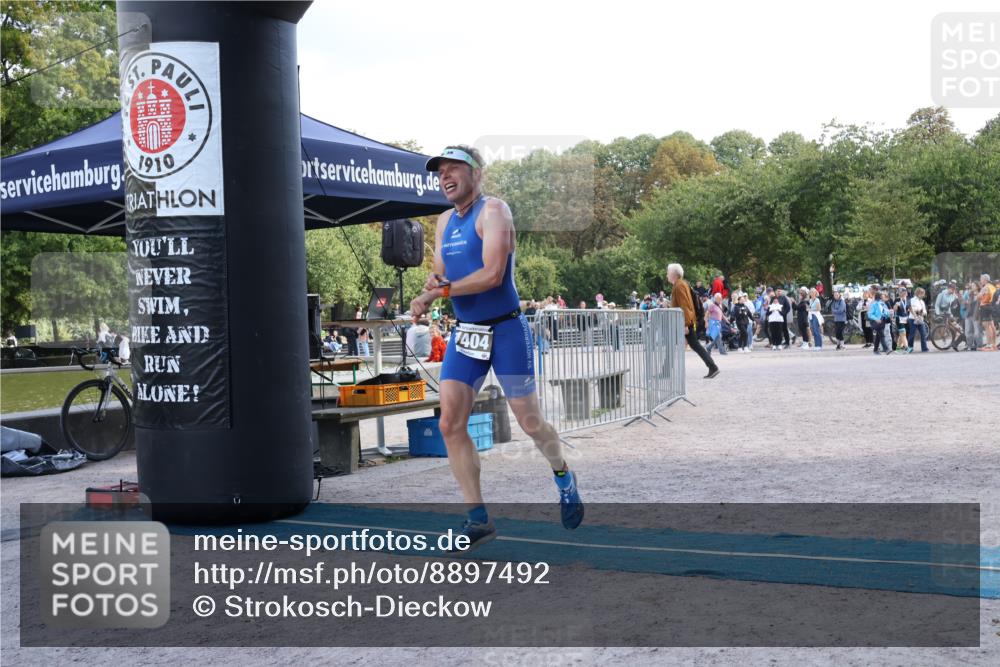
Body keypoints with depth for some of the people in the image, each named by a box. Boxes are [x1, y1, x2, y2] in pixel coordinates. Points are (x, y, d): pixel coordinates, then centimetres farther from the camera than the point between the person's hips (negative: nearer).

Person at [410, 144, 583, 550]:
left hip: (506, 330, -6)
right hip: (465, 333, 6)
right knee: (450, 425, -7)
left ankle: (563, 476, 34)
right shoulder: (444, 223, 13)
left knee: (530, 423, 2)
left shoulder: (493, 210, -11)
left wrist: (438, 292, -21)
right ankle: (477, 519, 1)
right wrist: (433, 284, -8)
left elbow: (492, 275, -22)